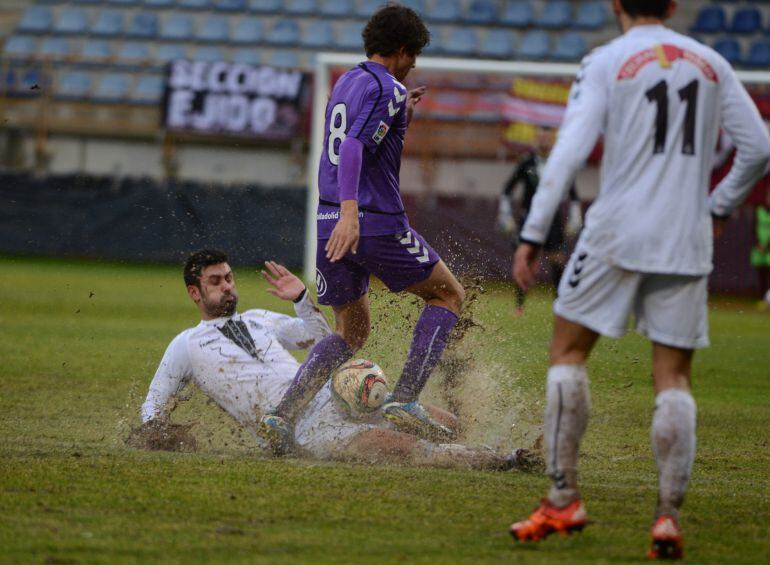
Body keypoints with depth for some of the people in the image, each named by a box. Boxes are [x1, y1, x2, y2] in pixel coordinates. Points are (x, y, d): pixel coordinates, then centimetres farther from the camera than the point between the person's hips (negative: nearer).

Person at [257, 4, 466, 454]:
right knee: (449, 294, 12)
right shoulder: (387, 88, -8)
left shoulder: (345, 83, 19)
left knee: (351, 333, 18)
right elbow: (354, 145, -24)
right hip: (378, 222, -8)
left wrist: (403, 115, 33)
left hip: (331, 225, 8)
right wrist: (350, 211, -34)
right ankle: (406, 399, -3)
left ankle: (283, 416, -1)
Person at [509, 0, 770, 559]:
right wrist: (718, 207, 25)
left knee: (568, 350, 11)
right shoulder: (711, 63, 10)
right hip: (687, 242, 3)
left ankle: (564, 501, 6)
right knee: (674, 376, 7)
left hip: (618, 234, -3)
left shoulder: (605, 62, -2)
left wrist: (533, 235, -8)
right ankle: (669, 514, -4)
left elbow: (570, 151, -10)